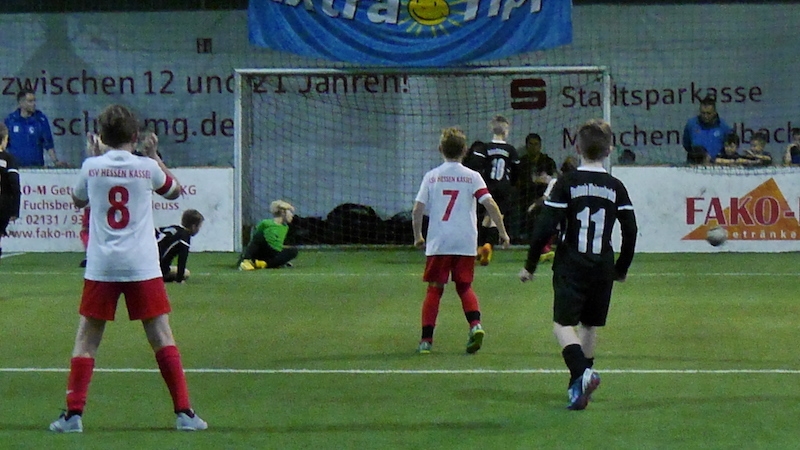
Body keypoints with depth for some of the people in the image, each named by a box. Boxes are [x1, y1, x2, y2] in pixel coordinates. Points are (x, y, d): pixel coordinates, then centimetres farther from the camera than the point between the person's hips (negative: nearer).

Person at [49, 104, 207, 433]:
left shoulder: (91, 167, 0)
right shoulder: (147, 168, -1)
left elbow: (78, 200, 21)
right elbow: (174, 191, 18)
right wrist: (154, 156, 25)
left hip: (100, 267, 0)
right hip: (142, 267, 0)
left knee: (86, 340, 7)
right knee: (162, 337, 3)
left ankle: (73, 413, 1)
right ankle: (183, 412, 1)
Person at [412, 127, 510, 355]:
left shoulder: (431, 177, 3)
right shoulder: (472, 177, 1)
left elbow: (417, 210, 1)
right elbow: (490, 204, -7)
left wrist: (418, 237, 14)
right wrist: (502, 232, 2)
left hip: (438, 242, 0)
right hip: (466, 242, 0)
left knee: (434, 289, 6)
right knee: (464, 286, 14)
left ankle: (426, 339, 1)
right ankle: (475, 324, -10)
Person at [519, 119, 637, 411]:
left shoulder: (566, 183, -6)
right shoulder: (616, 187, 4)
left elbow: (546, 228, -11)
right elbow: (631, 231, 5)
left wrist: (530, 265, -1)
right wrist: (621, 269, 20)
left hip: (571, 266, -4)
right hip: (603, 268, 4)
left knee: (563, 324, -4)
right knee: (590, 326, 15)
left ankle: (582, 374, -29)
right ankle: (578, 387, 21)